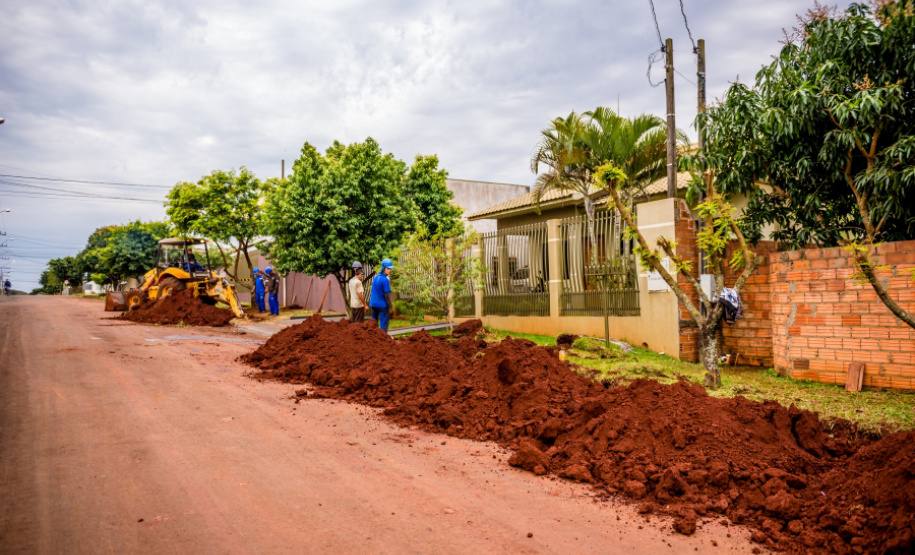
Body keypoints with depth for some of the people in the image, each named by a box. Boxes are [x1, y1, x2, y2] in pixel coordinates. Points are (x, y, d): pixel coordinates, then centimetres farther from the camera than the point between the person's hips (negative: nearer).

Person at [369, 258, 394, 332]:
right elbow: (387, 295, -16)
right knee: (383, 324, -2)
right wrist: (390, 307, -9)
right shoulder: (385, 280, -16)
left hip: (373, 304, 8)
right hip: (382, 305, -8)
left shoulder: (376, 277, 8)